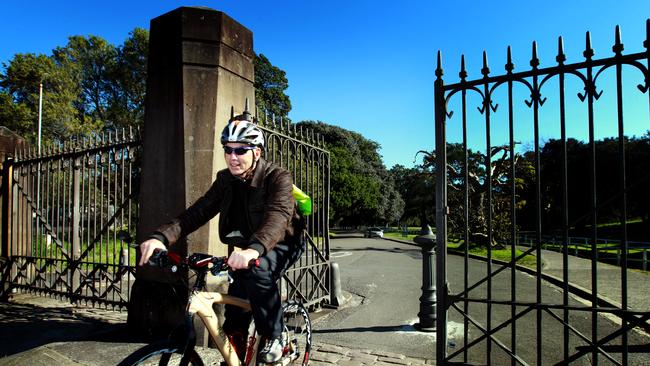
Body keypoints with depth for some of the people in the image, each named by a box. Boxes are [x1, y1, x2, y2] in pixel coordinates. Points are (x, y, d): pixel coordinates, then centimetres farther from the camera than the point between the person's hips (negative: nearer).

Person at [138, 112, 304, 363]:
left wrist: (254, 249, -62)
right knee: (234, 314, -3)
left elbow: (278, 216, -42)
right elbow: (198, 211, -17)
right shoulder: (225, 180, -7)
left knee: (257, 269, -34)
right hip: (247, 247, 5)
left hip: (281, 244, -5)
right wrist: (161, 237, -35)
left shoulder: (278, 178, -24)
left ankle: (273, 338, -13)